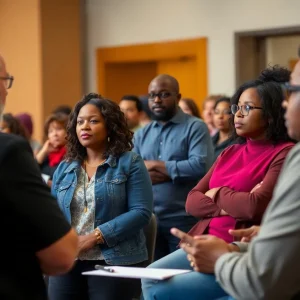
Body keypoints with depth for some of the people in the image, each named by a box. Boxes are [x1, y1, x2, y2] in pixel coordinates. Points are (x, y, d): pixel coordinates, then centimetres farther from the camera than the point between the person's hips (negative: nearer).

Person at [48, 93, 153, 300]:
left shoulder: (130, 163, 1)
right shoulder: (64, 168, 15)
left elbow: (141, 212, -10)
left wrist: (96, 236, -17)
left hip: (115, 263, -4)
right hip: (67, 263, 4)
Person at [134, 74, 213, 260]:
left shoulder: (195, 127, -3)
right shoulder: (141, 135, 14)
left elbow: (201, 166, -18)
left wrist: (155, 165, -9)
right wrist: (165, 173, -12)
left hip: (184, 219, -5)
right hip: (149, 220, 5)